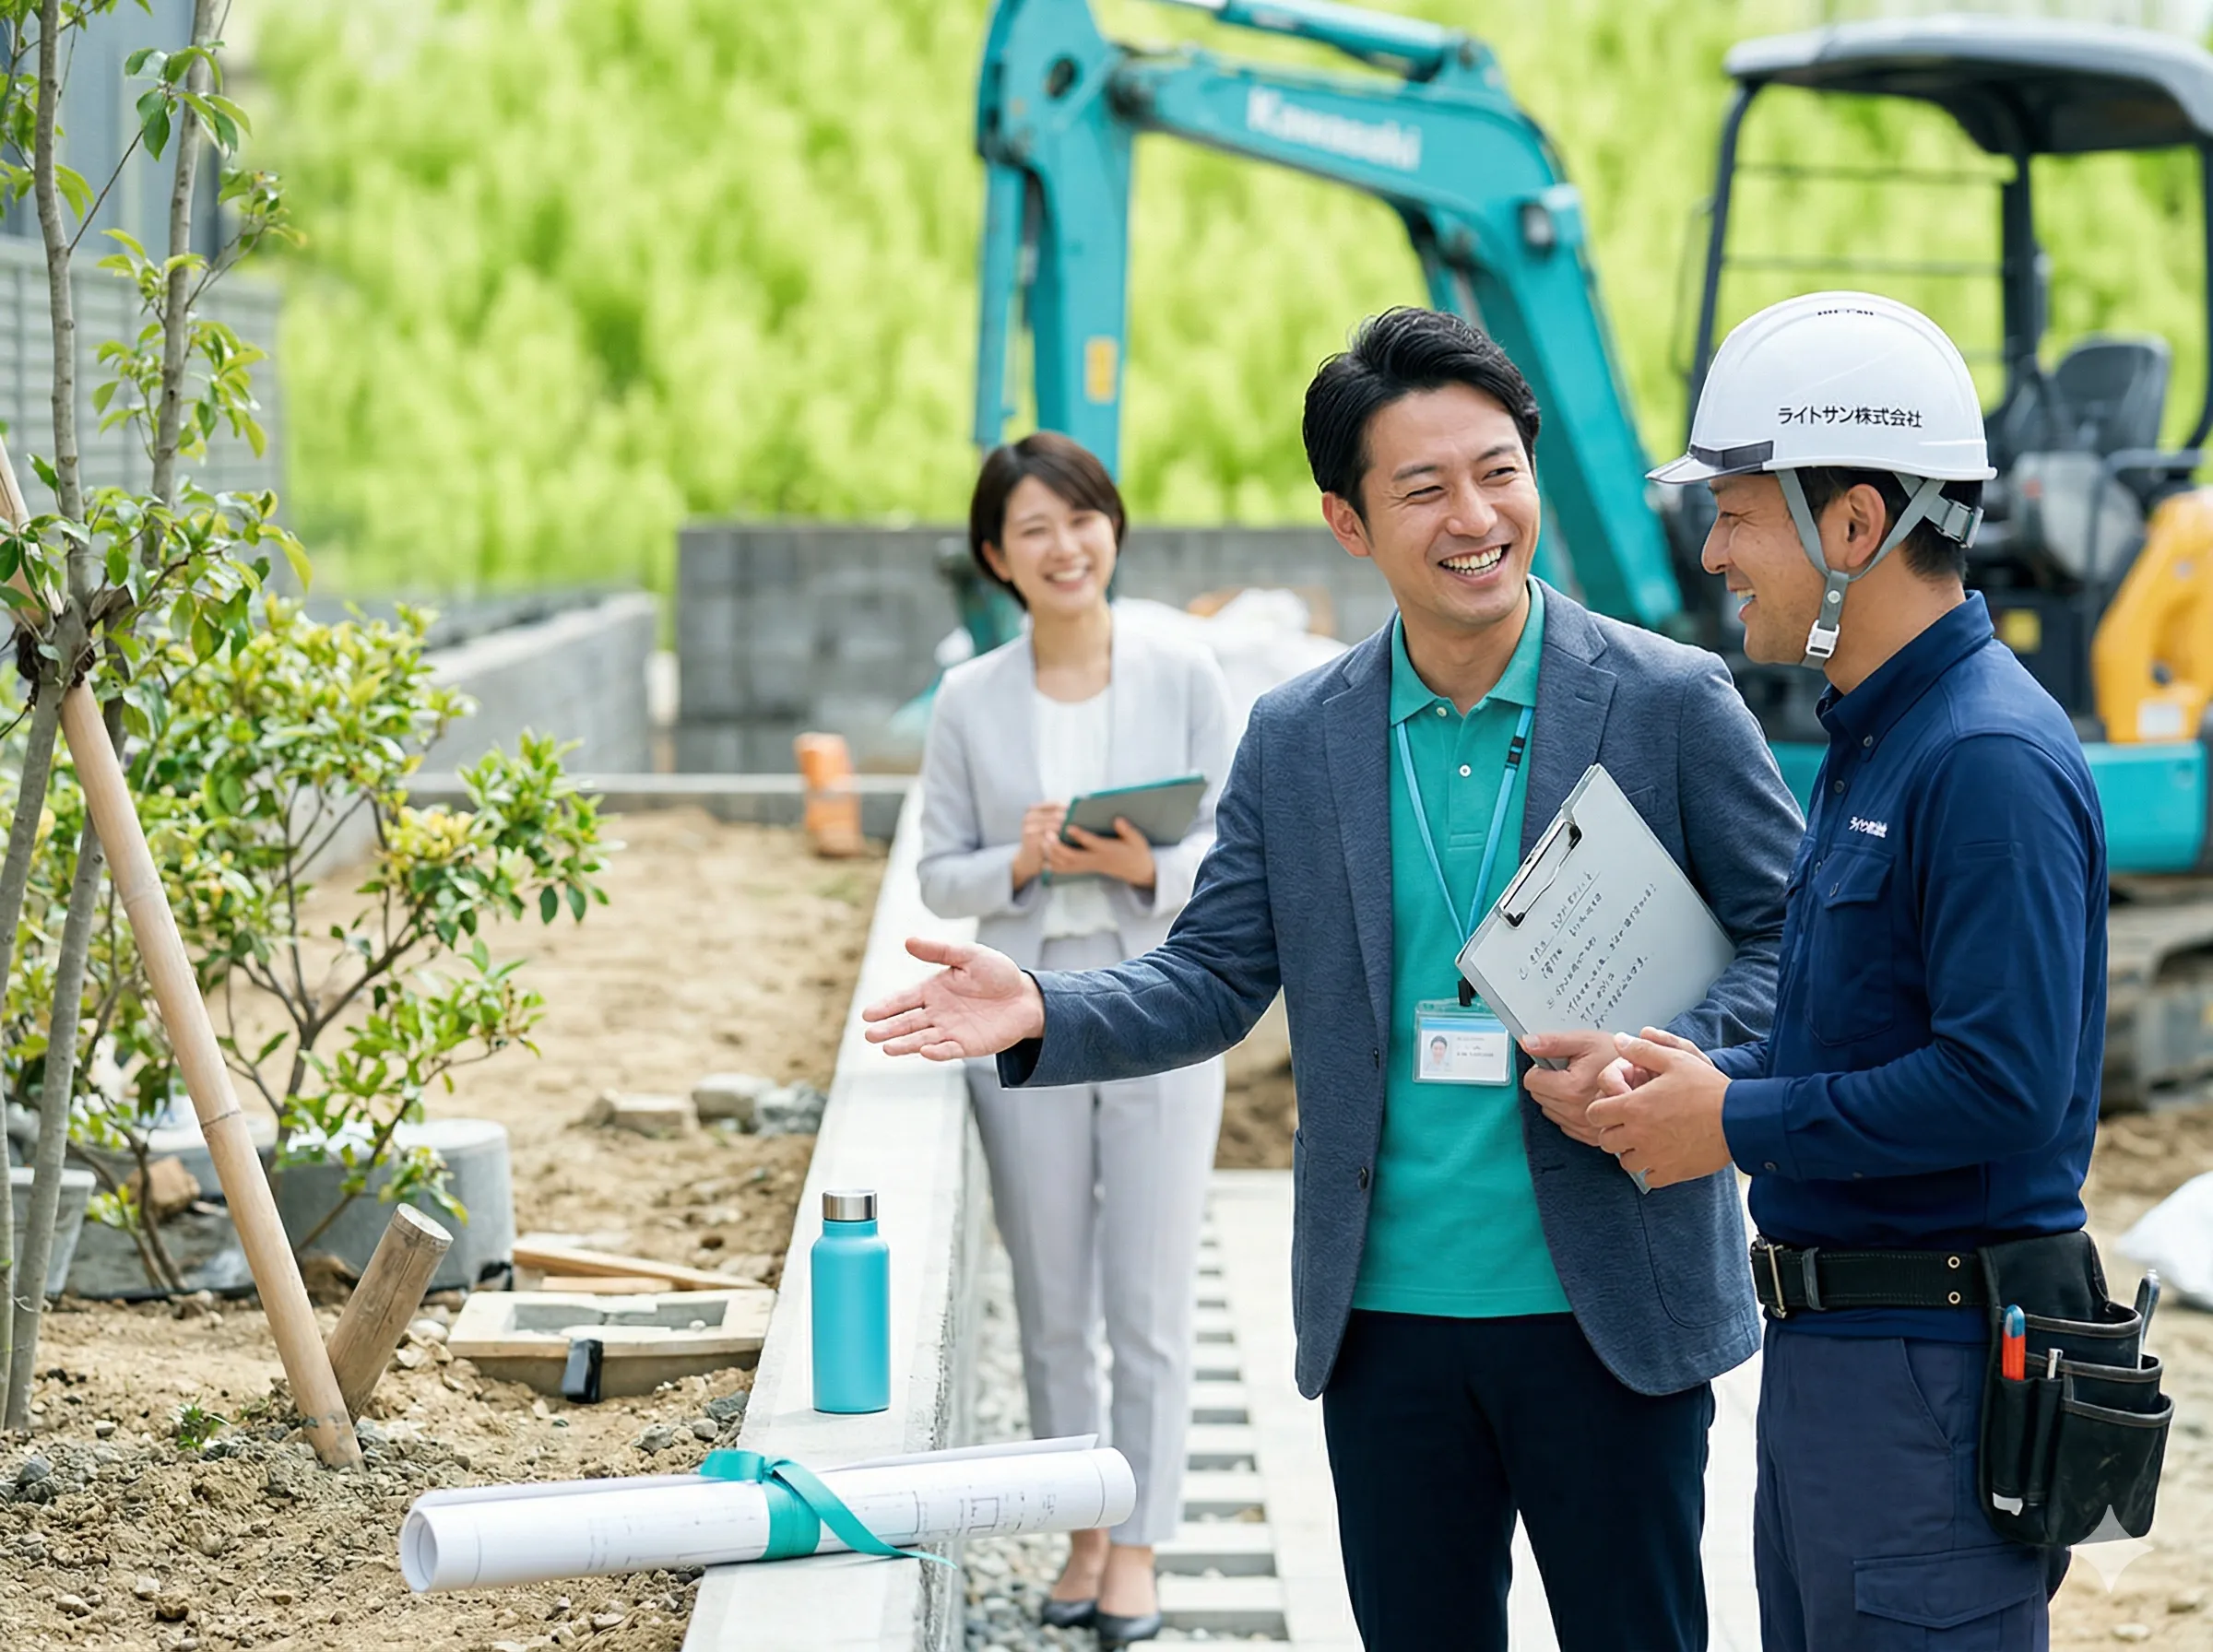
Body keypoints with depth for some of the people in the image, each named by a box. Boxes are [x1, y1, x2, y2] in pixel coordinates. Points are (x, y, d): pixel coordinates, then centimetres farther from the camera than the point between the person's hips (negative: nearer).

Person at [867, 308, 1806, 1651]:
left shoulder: (1670, 703, -4)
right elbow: (1213, 978, 7)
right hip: (1385, 1319, 3)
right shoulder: (1295, 742, 6)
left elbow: (1798, 935, -2)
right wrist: (1042, 1014, -11)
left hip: (1607, 1311, -3)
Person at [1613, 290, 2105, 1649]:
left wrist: (1738, 1124, -16)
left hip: (1933, 1378, -10)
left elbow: (2005, 1085, -26)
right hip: (1828, 1351, 10)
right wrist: (1707, 1076, 5)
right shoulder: (1870, 740, 14)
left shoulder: (1992, 760, -19)